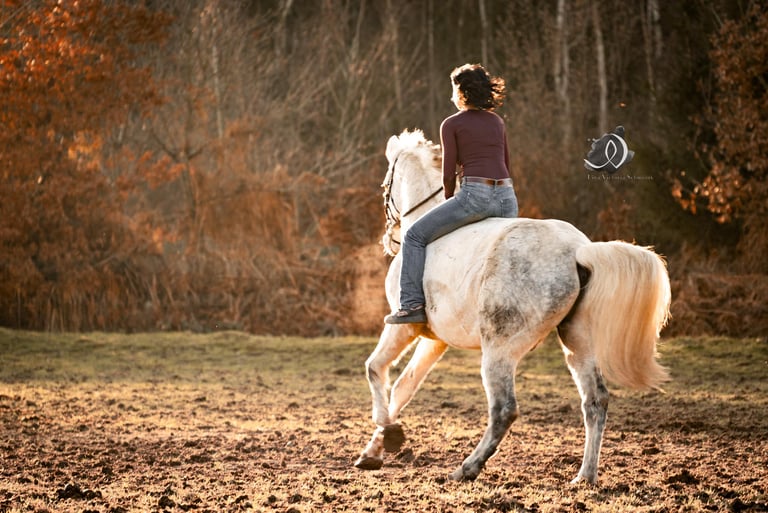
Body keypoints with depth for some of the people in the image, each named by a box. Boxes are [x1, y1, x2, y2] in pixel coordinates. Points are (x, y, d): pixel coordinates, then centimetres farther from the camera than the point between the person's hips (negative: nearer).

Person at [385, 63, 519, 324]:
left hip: (474, 193, -6)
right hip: (507, 197, 6)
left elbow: (448, 174, 3)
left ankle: (412, 304, -6)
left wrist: (451, 202, 18)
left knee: (415, 236, 3)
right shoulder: (497, 122, 20)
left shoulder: (452, 124, 5)